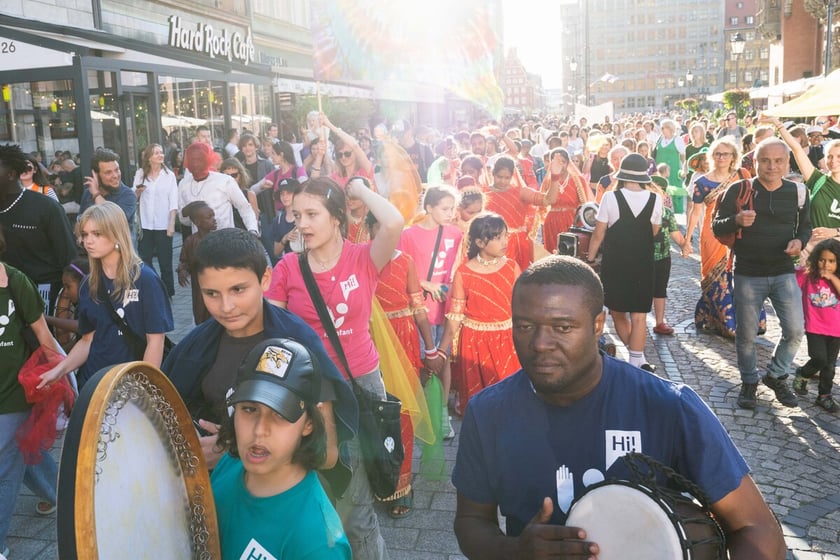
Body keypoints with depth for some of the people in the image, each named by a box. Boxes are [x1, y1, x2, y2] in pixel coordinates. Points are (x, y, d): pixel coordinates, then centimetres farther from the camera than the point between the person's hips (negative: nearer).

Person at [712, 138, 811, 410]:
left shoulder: (797, 191, -1)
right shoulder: (738, 190, -8)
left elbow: (805, 225, 13)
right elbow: (716, 226, -6)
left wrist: (800, 240, -9)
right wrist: (736, 220, -27)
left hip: (784, 273, 2)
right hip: (748, 274, -2)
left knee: (795, 330, -2)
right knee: (746, 334, 8)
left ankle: (776, 375, 24)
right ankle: (749, 382, 30)